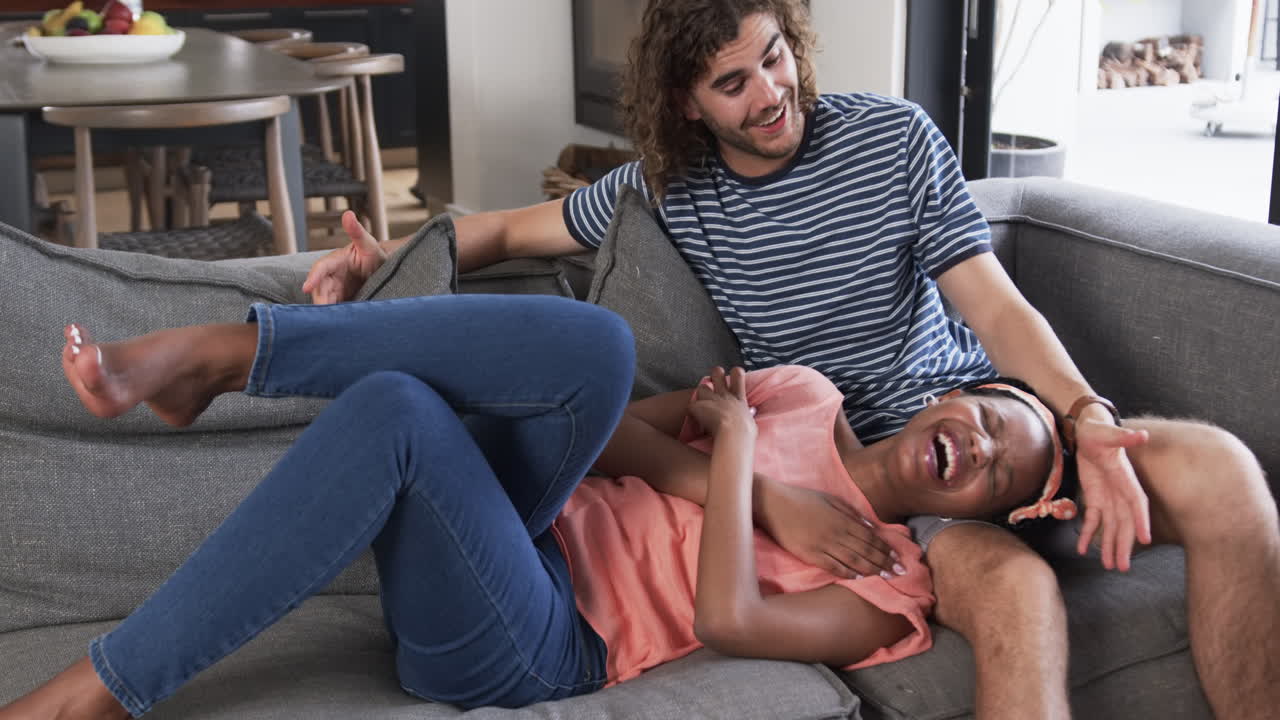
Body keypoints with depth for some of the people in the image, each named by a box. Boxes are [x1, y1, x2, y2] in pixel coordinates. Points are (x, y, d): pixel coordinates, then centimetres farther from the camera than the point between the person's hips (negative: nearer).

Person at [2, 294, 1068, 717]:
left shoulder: (892, 584, 0)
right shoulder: (809, 397, 16)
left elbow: (726, 616, -19)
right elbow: (624, 427, 12)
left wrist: (733, 444, -9)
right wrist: (726, 487, -4)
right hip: (522, 528, 5)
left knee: (396, 408, -32)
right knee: (594, 346, -25)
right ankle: (203, 357, -27)